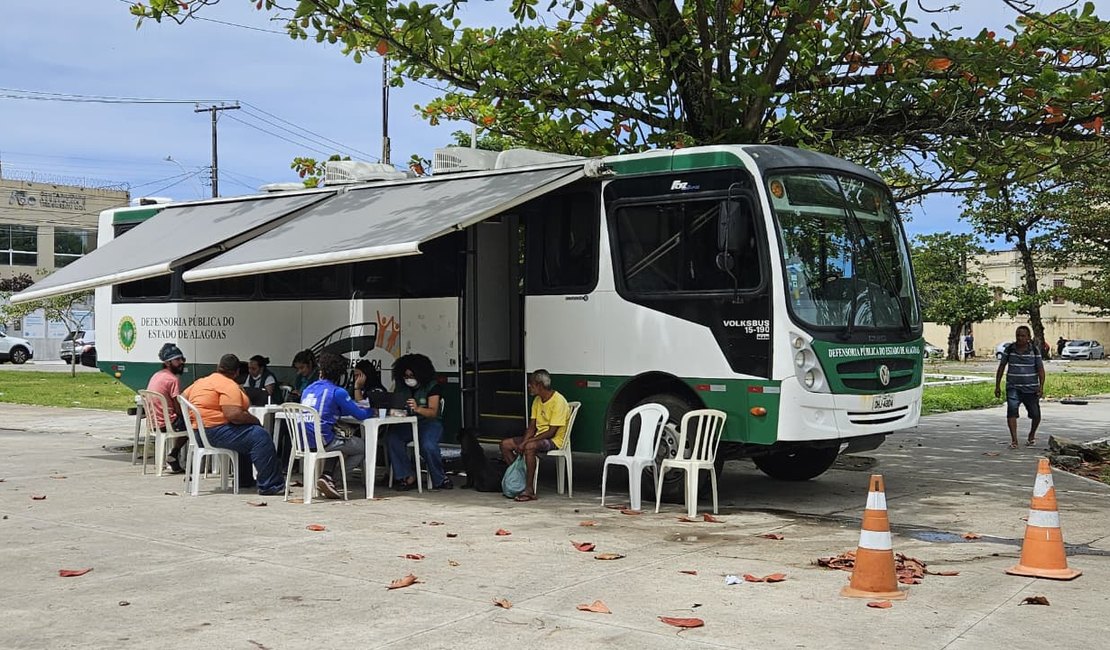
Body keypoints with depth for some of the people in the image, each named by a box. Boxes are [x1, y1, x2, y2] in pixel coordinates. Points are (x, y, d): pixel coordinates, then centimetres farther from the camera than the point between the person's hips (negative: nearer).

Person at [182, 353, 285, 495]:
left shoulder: (201, 381, 16)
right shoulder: (229, 386, -13)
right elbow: (233, 414, -24)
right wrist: (254, 419, -9)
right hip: (213, 431, -10)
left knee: (246, 435, 29)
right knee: (260, 436, -15)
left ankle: (244, 480, 32)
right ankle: (269, 486, -21)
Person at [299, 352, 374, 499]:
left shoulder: (308, 389, 15)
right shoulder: (337, 392, -6)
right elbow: (360, 415, -4)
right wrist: (372, 411, 18)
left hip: (303, 442, 7)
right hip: (322, 441, -7)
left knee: (337, 443, 37)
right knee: (363, 446, 14)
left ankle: (327, 476, 13)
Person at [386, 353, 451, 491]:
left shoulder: (431, 386, -6)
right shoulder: (401, 386, 9)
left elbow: (433, 412, -15)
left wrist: (417, 409, -36)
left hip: (429, 422, -4)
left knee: (428, 446, -34)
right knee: (392, 439, -27)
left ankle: (439, 479, -10)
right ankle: (408, 476, -18)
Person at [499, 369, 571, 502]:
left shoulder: (558, 401, -19)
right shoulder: (537, 400, 8)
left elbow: (551, 432, -22)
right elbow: (532, 426, 8)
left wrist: (526, 442, -22)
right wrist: (523, 442, -11)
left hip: (554, 440, -9)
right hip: (538, 437, 9)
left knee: (529, 447, -38)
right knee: (505, 444, -4)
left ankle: (529, 490, -32)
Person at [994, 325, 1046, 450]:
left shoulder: (1034, 350, 0)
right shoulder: (1009, 349, 3)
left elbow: (1040, 369, 0)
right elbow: (1001, 367, 8)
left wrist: (1041, 387, -10)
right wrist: (997, 386, 5)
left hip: (1031, 388, 0)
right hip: (1013, 387, 0)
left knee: (1035, 414, 3)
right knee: (1011, 410, -19)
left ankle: (1032, 434, 33)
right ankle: (1014, 440, -19)